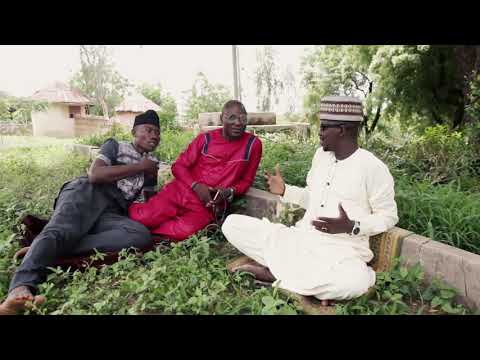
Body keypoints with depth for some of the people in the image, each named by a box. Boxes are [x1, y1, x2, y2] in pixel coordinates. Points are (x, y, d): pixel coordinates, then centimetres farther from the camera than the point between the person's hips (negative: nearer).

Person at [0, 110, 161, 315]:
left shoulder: (152, 165, 26)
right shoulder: (115, 146, 15)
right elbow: (94, 175, -4)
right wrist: (138, 167, 0)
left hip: (112, 213, 3)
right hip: (87, 192, -2)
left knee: (142, 236, -30)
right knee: (61, 230, -35)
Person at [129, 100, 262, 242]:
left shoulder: (253, 144, 1)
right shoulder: (205, 138, 3)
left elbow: (247, 180, 8)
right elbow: (179, 166, 5)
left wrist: (229, 192, -12)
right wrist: (196, 186, -14)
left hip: (208, 205, 0)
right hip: (180, 191, 1)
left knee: (183, 232, -29)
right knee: (142, 218, -18)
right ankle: (131, 209, 18)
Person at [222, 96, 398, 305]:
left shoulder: (373, 168, -9)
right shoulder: (321, 154, 9)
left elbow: (388, 215, -3)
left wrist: (351, 227, -20)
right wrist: (285, 191, 1)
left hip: (341, 251, -4)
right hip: (299, 239, 5)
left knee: (356, 280, -41)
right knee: (232, 224, -7)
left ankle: (273, 273, -16)